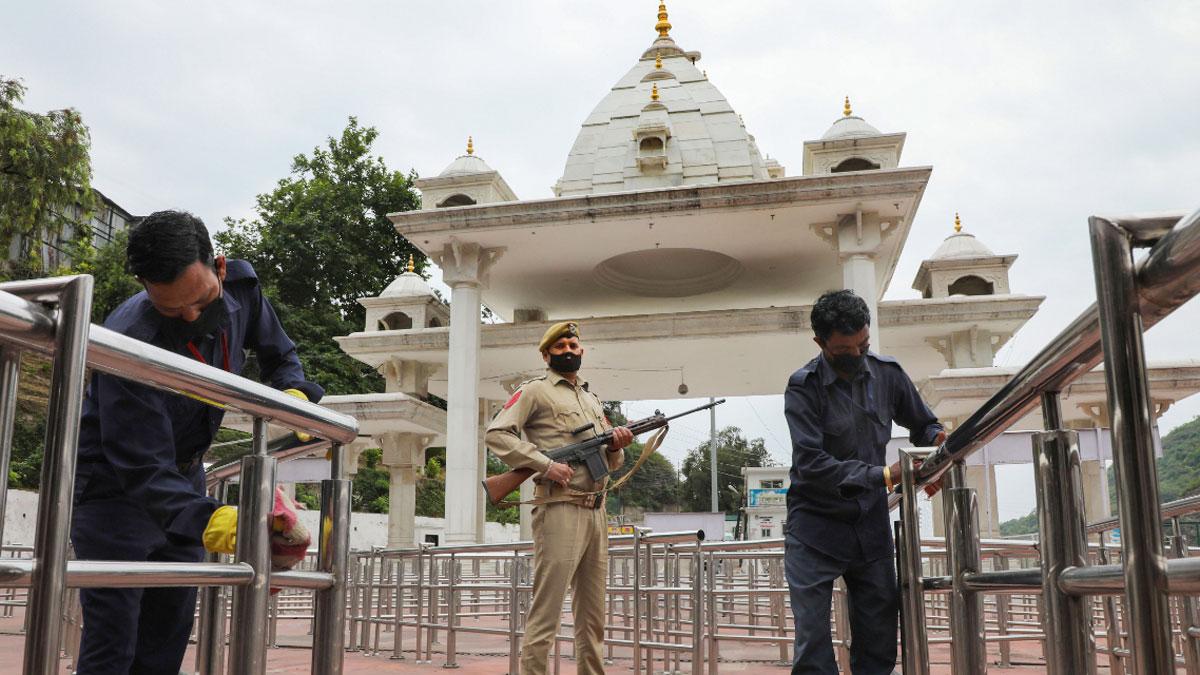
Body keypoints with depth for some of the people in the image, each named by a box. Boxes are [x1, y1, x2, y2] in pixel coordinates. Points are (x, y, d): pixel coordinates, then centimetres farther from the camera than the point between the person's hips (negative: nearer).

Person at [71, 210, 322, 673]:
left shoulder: (241, 289, -15)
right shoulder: (129, 343, -34)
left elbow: (278, 355, 6)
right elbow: (144, 471, -36)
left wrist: (294, 393, -16)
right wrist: (209, 520, -52)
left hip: (183, 477, 6)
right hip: (115, 485, -6)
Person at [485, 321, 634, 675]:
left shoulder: (592, 398, 23)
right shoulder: (536, 390, 2)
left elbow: (611, 462, 26)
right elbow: (497, 433, -9)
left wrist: (616, 446, 2)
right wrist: (545, 464, -17)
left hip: (596, 513, 7)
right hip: (560, 510, -7)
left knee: (592, 616, 11)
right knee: (546, 610, -8)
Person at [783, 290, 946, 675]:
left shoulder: (887, 374, 1)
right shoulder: (804, 388, -12)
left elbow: (922, 424, 15)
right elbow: (810, 464, -22)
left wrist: (936, 440, -9)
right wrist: (883, 476, -28)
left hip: (871, 524, 4)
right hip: (816, 527, -4)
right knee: (813, 643, -4)